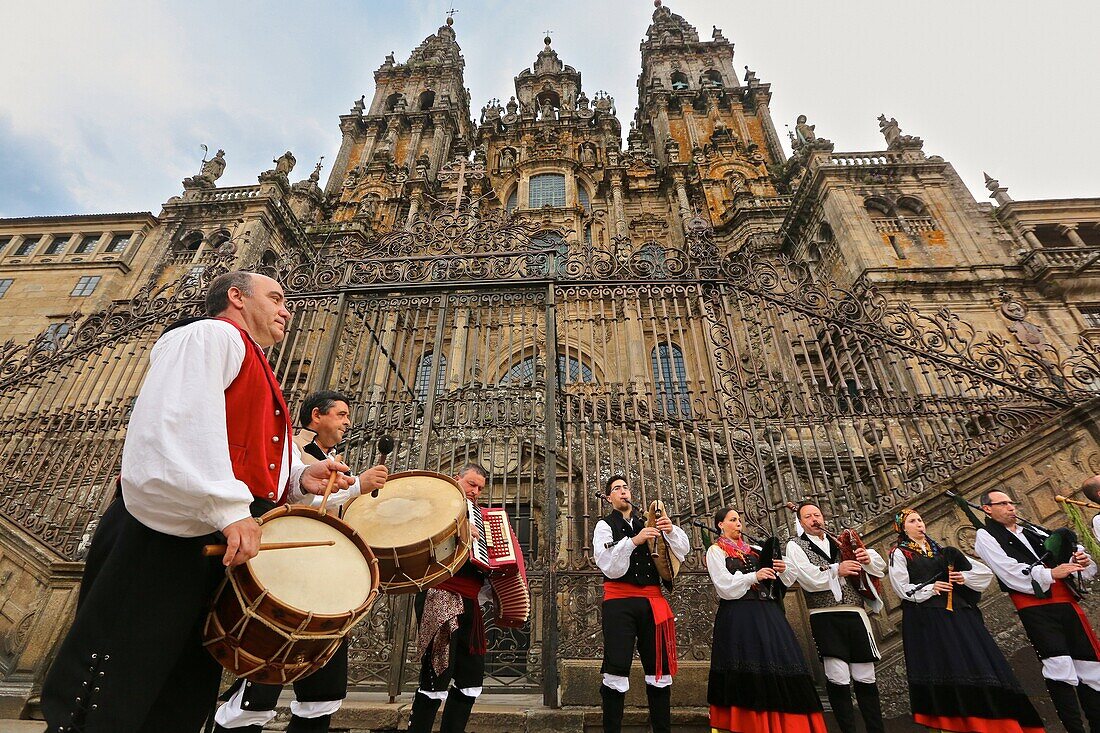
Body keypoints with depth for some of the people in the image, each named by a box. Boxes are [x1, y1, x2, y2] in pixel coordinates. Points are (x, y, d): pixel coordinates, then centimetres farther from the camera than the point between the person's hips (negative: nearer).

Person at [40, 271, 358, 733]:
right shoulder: (211, 335, -3)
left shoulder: (259, 380, 25)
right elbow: (178, 423, -20)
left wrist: (300, 478, 0)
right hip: (167, 537, -9)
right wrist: (229, 509, -26)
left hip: (231, 543, 9)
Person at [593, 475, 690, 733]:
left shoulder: (647, 523, 15)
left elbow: (684, 549, 8)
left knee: (659, 668, 7)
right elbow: (606, 563, -13)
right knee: (617, 669, -7)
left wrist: (671, 530, -14)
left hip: (651, 600, 4)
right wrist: (633, 541, -25)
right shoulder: (605, 525, 3)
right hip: (619, 601, -4)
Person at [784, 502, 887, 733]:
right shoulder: (796, 546, 3)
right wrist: (837, 570, -14)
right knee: (838, 679, -4)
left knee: (866, 678, 8)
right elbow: (809, 579, -11)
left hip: (855, 614, 4)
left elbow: (881, 566, 15)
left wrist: (869, 559, -6)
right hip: (826, 618, -4)